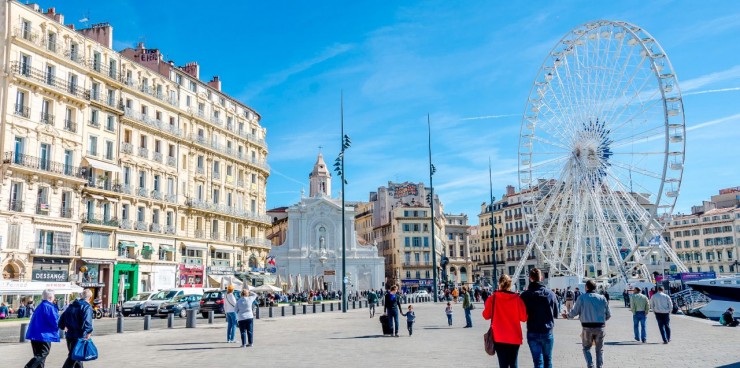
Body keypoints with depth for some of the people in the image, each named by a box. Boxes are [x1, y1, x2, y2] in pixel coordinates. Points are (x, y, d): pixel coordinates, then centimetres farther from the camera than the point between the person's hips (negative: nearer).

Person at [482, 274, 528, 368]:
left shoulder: (493, 298, -8)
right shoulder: (516, 298, -7)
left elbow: (486, 315, 1)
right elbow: (523, 318, -3)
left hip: (499, 337, -1)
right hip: (514, 337, 1)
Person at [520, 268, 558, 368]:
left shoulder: (525, 295, -10)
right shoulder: (550, 293, -5)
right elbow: (556, 314, 4)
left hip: (532, 333, -2)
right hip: (547, 332, 2)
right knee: (548, 359, 18)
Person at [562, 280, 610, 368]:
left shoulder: (582, 298, -3)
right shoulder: (602, 298, 3)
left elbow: (574, 312, -3)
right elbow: (608, 315, 5)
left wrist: (567, 315, 16)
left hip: (587, 327, -1)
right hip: (600, 327, 1)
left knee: (586, 348, 15)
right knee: (599, 349, 15)